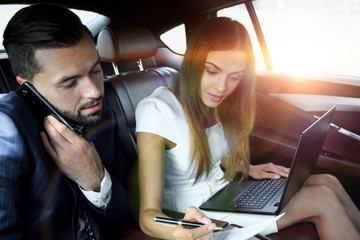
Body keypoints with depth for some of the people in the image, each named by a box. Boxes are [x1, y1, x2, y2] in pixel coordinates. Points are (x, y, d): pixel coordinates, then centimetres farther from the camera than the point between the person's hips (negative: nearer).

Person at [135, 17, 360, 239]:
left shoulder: (218, 102, -3)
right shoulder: (156, 111, -26)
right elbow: (148, 214, -29)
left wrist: (249, 169, -1)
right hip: (197, 218, -7)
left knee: (327, 182, -6)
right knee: (323, 200, -16)